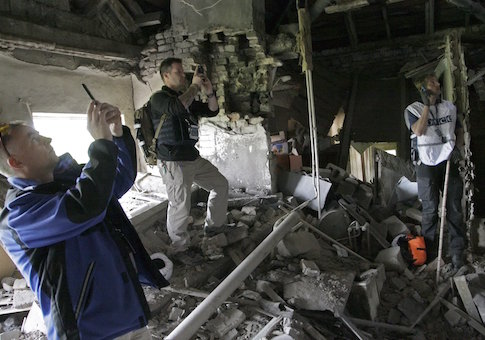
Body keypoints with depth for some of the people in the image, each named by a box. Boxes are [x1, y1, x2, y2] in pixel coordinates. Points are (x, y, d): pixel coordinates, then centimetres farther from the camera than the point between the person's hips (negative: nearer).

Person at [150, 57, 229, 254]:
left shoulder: (187, 98, 19)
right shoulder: (159, 98, -6)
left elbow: (212, 111, 18)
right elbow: (178, 107, -29)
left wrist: (209, 92, 0)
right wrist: (195, 86, -16)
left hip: (193, 158, 9)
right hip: (173, 162, -9)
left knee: (220, 184, 16)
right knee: (180, 207, -7)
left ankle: (214, 225, 30)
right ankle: (179, 248, 10)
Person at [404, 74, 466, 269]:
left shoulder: (450, 107, 14)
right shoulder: (413, 110, 1)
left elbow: (459, 131, 22)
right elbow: (418, 131, -16)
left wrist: (456, 147, 3)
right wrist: (427, 105, -15)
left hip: (449, 163, 4)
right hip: (427, 165, -3)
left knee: (454, 209, 1)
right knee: (430, 210, -1)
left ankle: (457, 253, 10)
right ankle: (429, 254, 10)